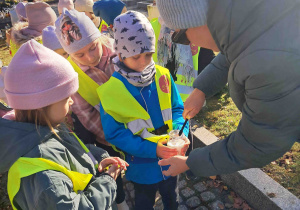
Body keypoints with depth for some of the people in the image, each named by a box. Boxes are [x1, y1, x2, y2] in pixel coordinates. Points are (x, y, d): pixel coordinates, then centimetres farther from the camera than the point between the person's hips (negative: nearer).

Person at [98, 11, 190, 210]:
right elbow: (115, 134, -18)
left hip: (170, 160, 3)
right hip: (142, 167, -2)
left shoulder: (163, 76, -12)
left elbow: (177, 109, -5)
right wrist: (152, 149, -27)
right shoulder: (110, 90, -21)